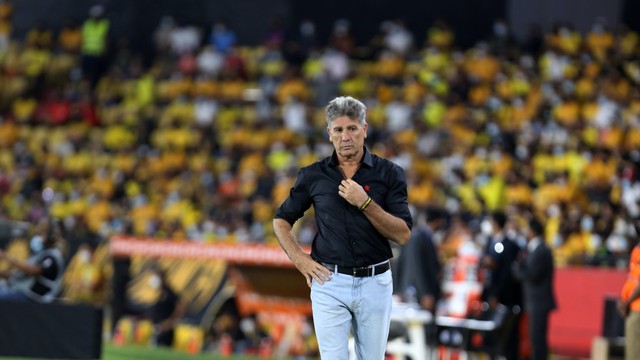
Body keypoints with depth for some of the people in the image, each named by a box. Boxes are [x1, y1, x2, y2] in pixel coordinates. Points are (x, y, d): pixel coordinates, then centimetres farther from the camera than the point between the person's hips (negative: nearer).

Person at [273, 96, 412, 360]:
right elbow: (282, 220, 14)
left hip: (375, 282, 0)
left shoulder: (389, 174, -1)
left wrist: (364, 203, -17)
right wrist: (299, 259, 0)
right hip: (329, 282, 0)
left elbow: (403, 235, -7)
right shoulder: (313, 176, 3)